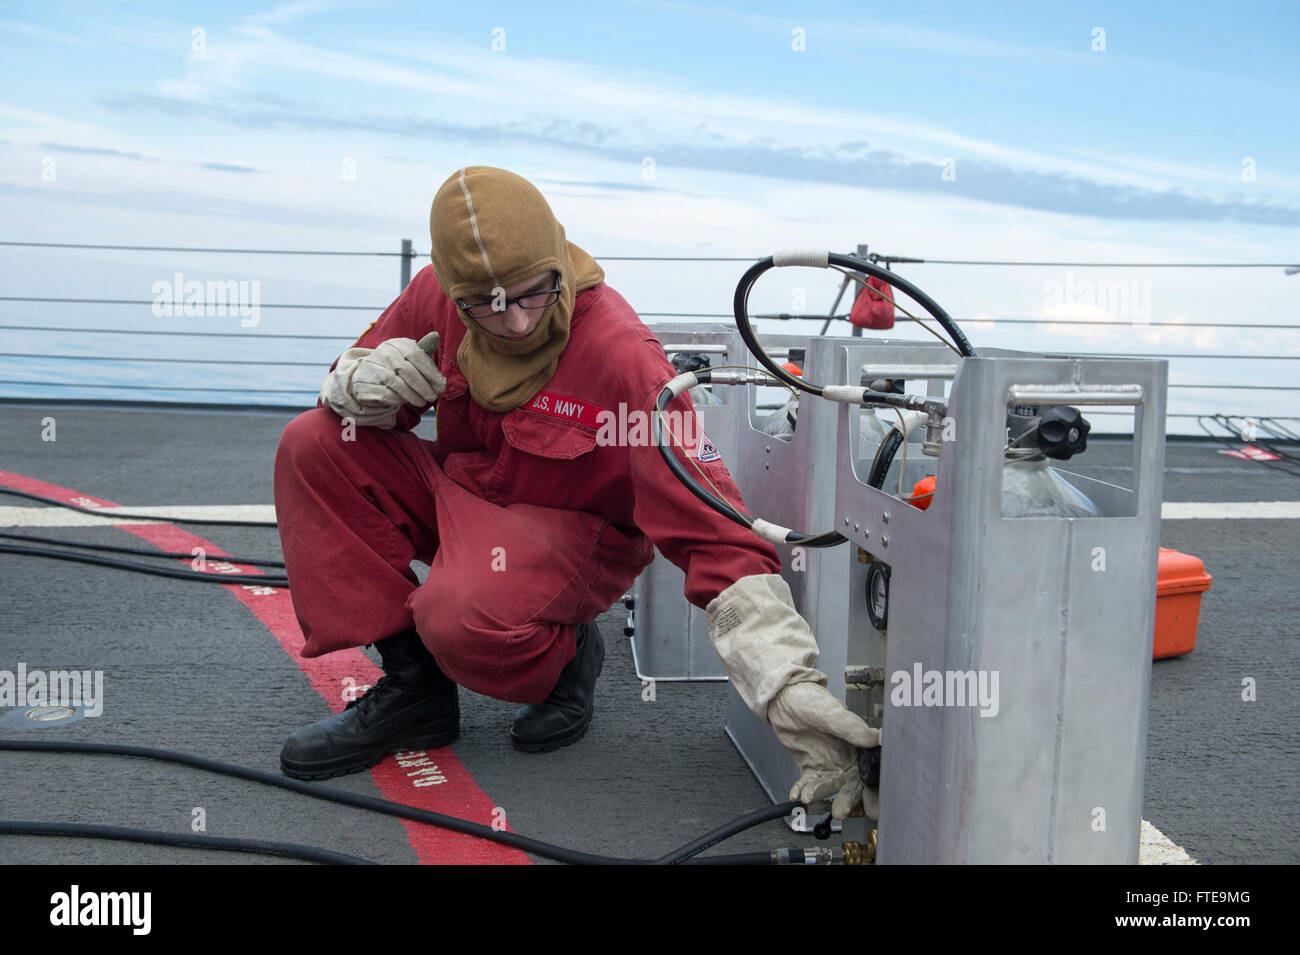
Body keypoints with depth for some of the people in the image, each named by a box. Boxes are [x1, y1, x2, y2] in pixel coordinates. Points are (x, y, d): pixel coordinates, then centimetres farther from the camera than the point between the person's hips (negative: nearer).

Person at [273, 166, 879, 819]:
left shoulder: (621, 356, -28)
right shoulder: (436, 298, -12)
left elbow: (712, 526, -32)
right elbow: (349, 379, 6)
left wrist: (790, 688, -38)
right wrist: (367, 383, -23)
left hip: (572, 533, -6)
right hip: (462, 499, 6)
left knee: (463, 617, -37)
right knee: (316, 445, -13)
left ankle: (567, 658, 2)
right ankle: (410, 685, -7)